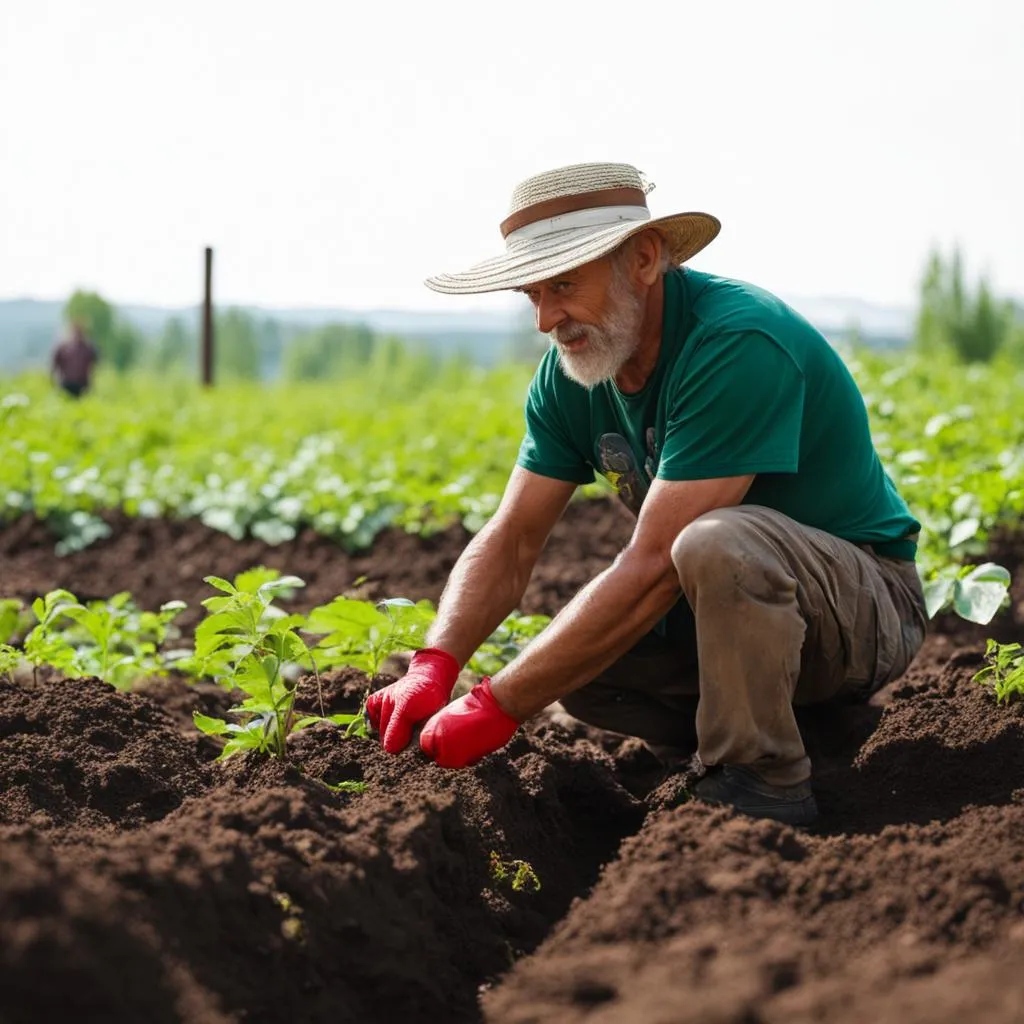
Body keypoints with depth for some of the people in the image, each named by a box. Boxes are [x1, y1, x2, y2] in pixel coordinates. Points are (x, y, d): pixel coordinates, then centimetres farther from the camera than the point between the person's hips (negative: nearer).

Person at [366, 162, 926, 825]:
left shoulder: (737, 345, -29)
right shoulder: (571, 374, -2)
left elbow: (654, 566, -33)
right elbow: (511, 541, -3)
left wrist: (498, 706, -31)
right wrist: (434, 667, -22)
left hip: (867, 601, -8)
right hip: (748, 607, 8)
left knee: (718, 543, -37)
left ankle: (762, 794, -18)